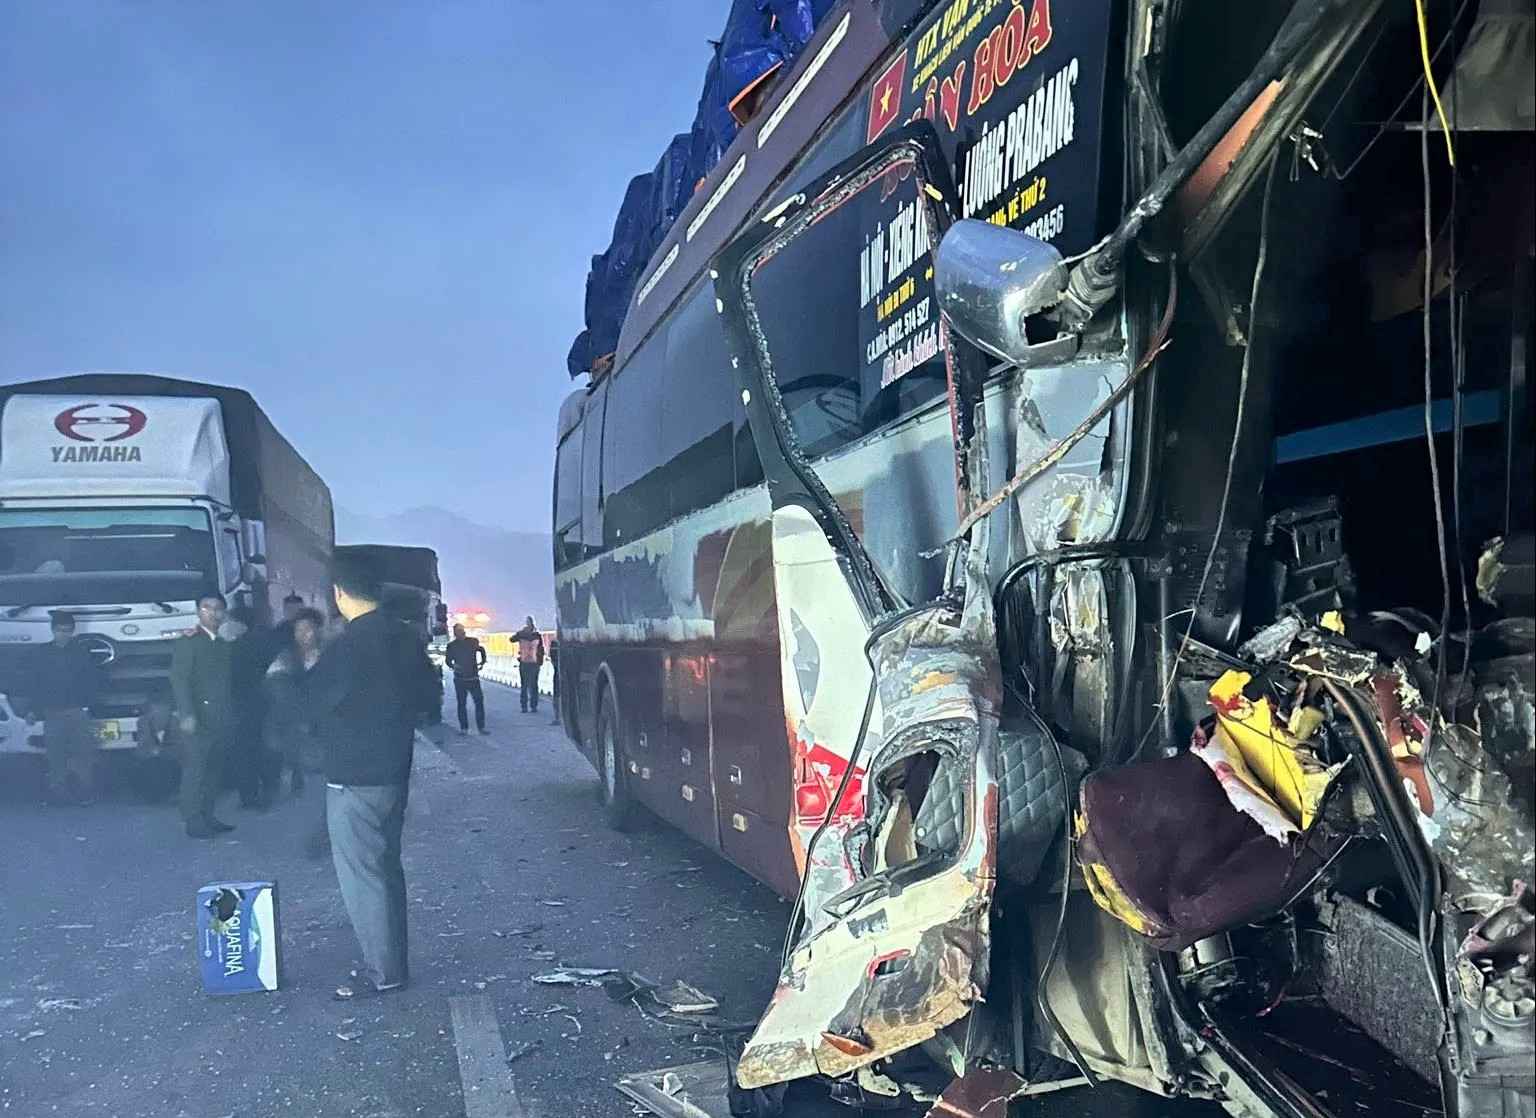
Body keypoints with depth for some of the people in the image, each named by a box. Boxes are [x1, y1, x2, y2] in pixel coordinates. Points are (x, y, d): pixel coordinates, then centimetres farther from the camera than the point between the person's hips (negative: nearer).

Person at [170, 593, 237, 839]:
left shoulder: (226, 645, 15)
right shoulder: (188, 643, -5)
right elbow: (179, 680, -11)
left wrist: (232, 715, 14)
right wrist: (187, 715, -20)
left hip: (221, 720, 6)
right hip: (197, 721, -6)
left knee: (212, 770, 9)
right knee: (195, 771, -5)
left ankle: (207, 818, 16)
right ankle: (193, 822, 0)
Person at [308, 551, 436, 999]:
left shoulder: (348, 647, -19)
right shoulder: (406, 638, 4)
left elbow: (315, 705, -9)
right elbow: (422, 698, 12)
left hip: (354, 778, -8)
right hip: (395, 772, 8)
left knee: (360, 875, 0)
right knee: (386, 868, 16)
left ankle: (382, 971, 5)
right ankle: (391, 960, 24)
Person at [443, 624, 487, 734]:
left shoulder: (473, 642, 1)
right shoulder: (452, 645, 0)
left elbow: (482, 649, 20)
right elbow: (448, 661, 7)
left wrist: (482, 662, 10)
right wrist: (453, 666, -13)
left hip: (473, 677, 0)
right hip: (459, 679, 0)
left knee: (479, 701, -4)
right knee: (461, 703, 4)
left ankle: (481, 727, 4)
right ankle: (463, 728, 12)